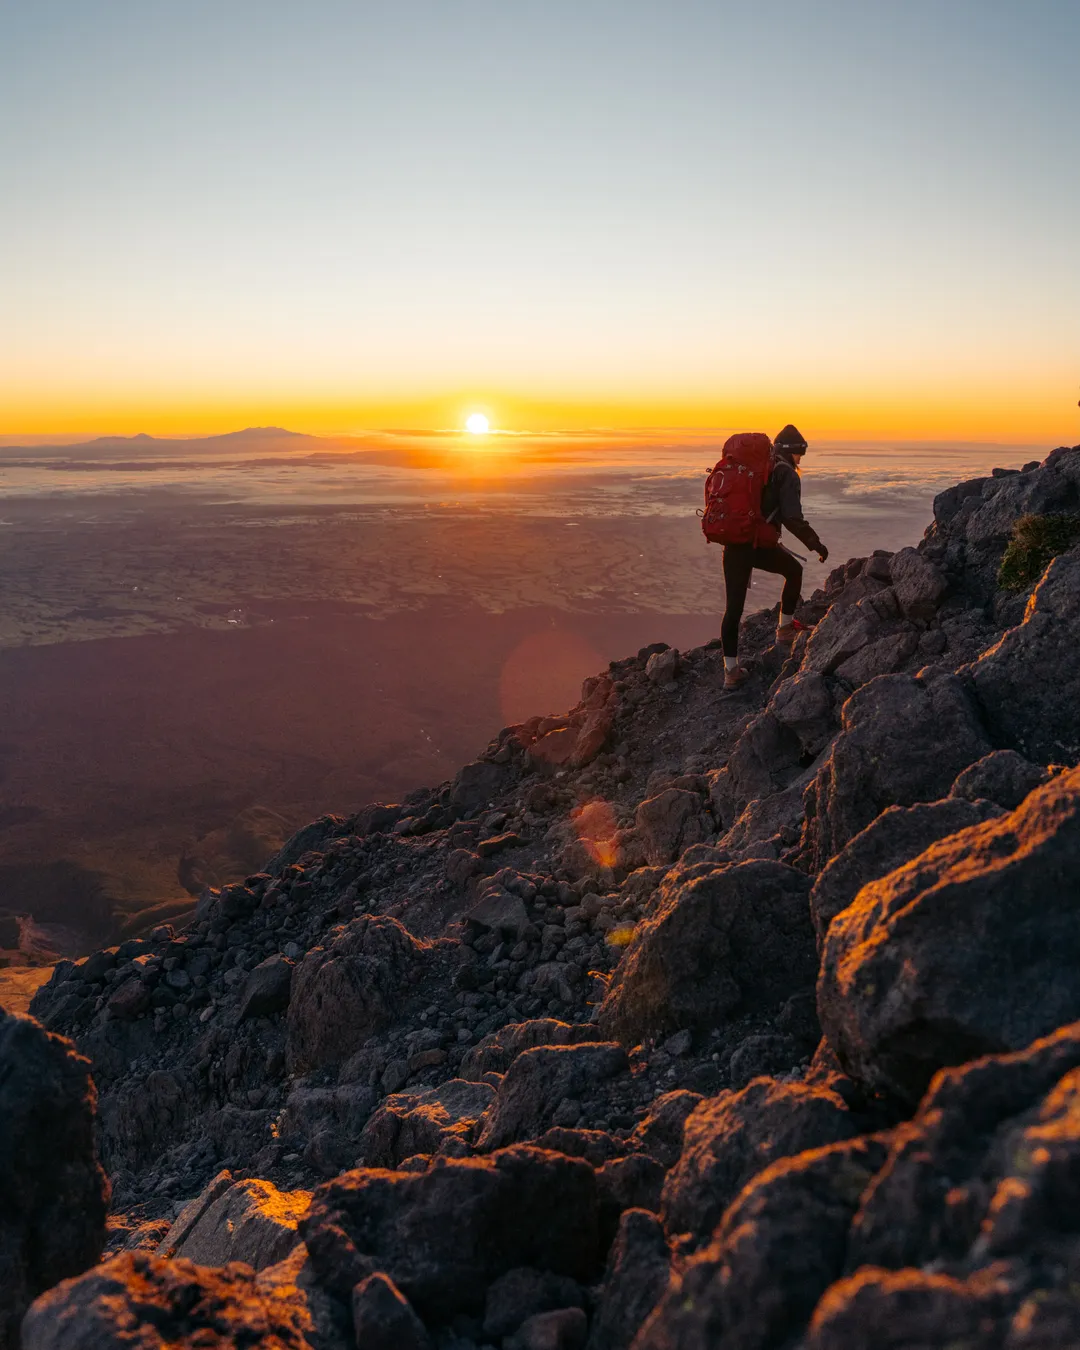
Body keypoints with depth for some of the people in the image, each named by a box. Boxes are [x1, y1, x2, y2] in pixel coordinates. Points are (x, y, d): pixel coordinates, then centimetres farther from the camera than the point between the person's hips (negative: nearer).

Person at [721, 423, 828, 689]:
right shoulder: (786, 474, -3)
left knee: (734, 606, 7)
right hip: (759, 545, -6)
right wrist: (815, 543, -3)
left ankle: (731, 670, 8)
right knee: (794, 570, 25)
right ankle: (785, 629, 29)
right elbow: (793, 519, -13)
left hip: (732, 544, 6)